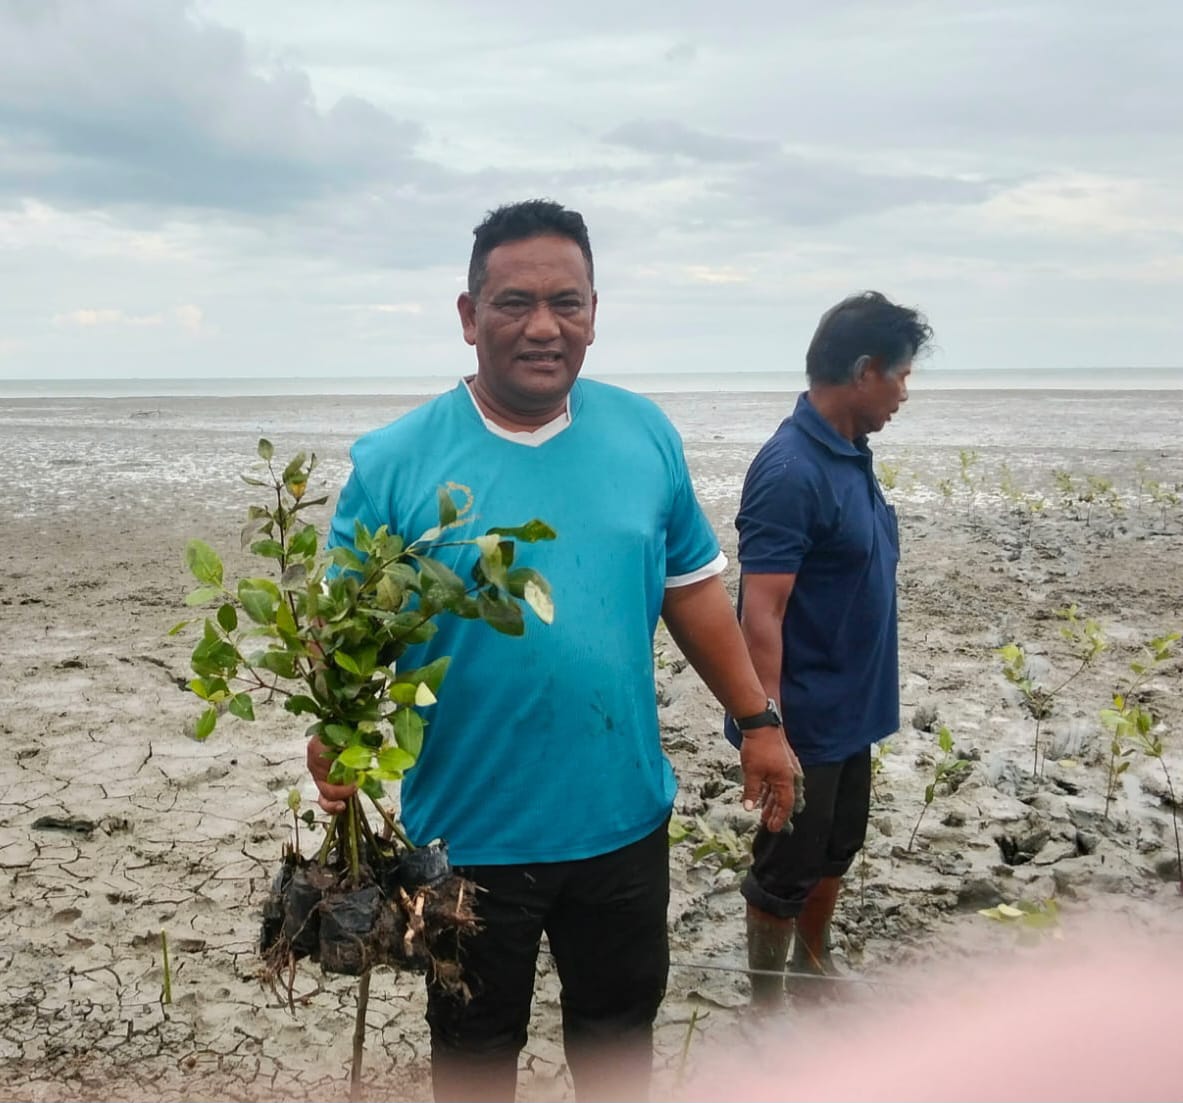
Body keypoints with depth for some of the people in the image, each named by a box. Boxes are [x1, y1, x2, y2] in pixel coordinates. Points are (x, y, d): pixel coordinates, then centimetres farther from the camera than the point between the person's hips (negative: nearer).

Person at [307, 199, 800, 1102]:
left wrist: (758, 721, 6)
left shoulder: (646, 436, -3)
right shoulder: (393, 463, -13)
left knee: (619, 1026, 24)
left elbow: (693, 588, 6)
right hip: (469, 831, -2)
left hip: (625, 817, 3)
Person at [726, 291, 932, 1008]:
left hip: (850, 709, 9)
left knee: (837, 848, 24)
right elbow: (760, 617, -26)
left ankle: (814, 964, 45)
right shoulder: (791, 471, -25)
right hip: (804, 720, -9)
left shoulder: (851, 453, 4)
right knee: (787, 867, 8)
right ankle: (767, 1005, 27)